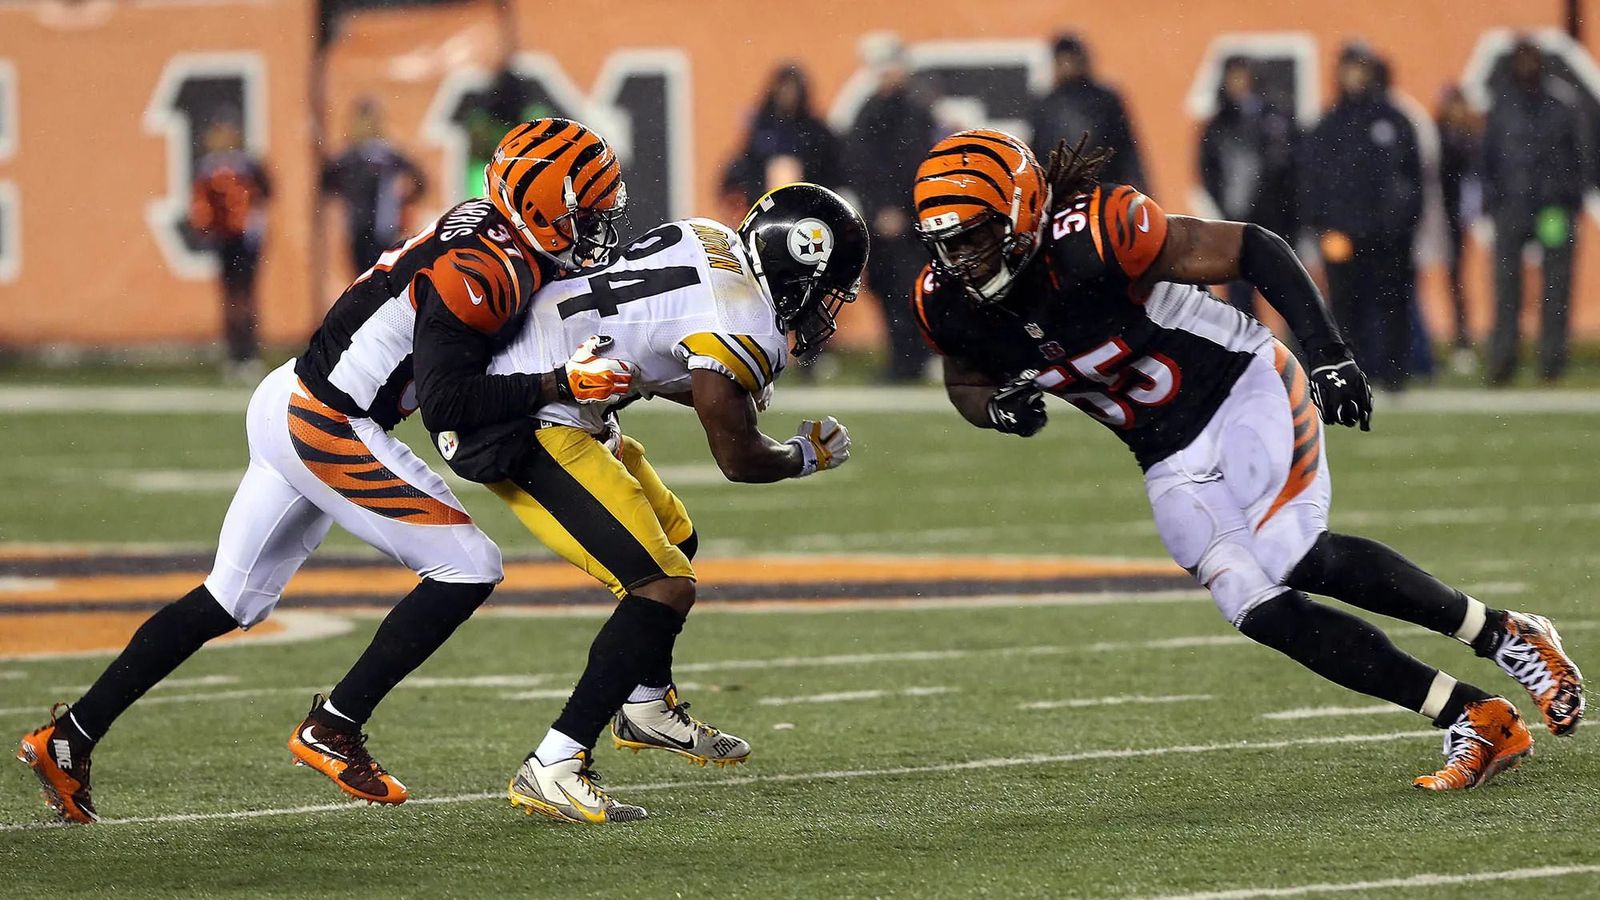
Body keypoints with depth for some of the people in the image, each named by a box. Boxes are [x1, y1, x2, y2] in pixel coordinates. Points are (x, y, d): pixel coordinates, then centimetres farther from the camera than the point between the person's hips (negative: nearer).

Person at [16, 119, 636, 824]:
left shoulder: (489, 233, 6)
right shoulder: (480, 273, -22)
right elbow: (446, 404, -28)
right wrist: (558, 386, -31)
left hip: (286, 408, 10)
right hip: (325, 429, -10)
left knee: (230, 602, 17)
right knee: (468, 568, -7)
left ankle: (67, 740, 20)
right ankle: (332, 730, -2)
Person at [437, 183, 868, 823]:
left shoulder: (707, 239, 8)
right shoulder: (744, 328, -18)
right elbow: (738, 459, -8)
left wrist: (751, 381, 11)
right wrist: (809, 455, 12)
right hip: (523, 428, -10)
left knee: (675, 538, 25)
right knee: (664, 585, -12)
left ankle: (647, 706, 43)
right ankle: (552, 768, -15)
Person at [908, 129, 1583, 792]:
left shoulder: (1095, 234, -26)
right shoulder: (948, 304, -8)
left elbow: (1253, 248, -18)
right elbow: (965, 385, 13)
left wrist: (1328, 354, -23)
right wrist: (998, 406, -12)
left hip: (1243, 388, -6)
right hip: (1173, 459, 6)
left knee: (1294, 559, -27)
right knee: (1258, 609, -10)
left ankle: (1506, 635, -11)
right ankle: (1475, 723, -4)